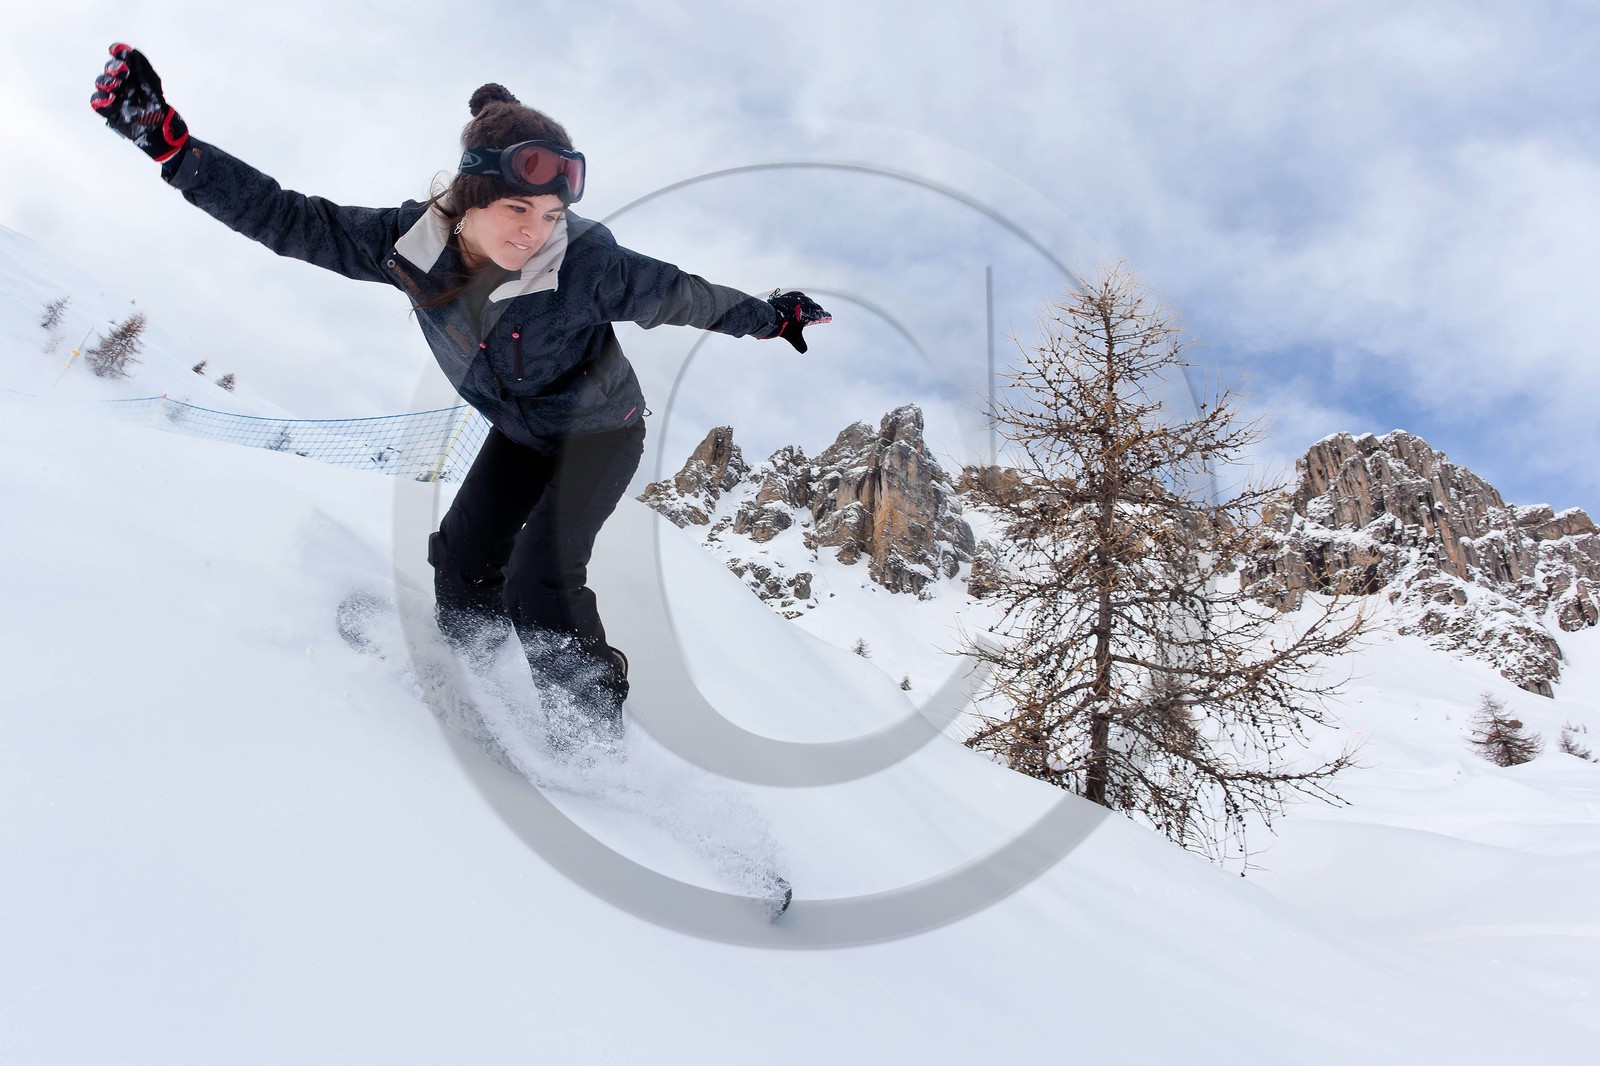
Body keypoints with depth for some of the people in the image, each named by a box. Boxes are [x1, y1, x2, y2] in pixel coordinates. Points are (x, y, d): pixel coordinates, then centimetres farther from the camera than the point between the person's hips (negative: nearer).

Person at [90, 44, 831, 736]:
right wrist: (167, 140, -21)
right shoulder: (415, 242, -21)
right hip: (519, 431, 5)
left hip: (600, 433, -5)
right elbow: (293, 220, -15)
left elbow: (674, 295, -18)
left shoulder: (585, 265, -33)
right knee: (462, 563, 6)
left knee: (539, 580, -17)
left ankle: (591, 724, 1)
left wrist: (769, 317, -4)